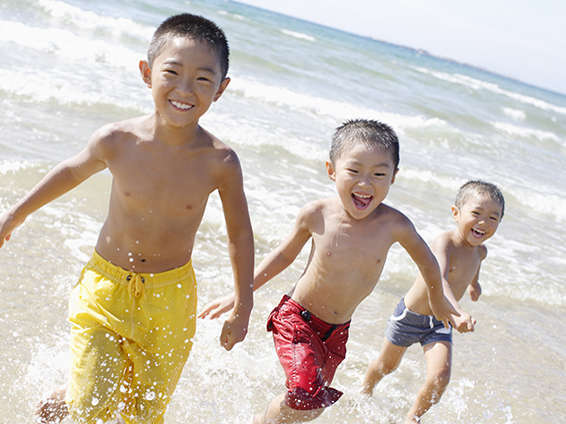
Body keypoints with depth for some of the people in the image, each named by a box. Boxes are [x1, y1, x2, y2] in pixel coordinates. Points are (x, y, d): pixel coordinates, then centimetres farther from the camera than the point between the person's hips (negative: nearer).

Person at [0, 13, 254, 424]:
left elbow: (240, 232, -1)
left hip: (170, 298, 1)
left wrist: (243, 307, 5)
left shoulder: (220, 162, -17)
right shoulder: (117, 141, -17)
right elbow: (73, 171, 6)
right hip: (106, 285, -1)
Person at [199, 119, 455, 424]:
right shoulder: (317, 215, -18)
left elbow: (427, 261, 3)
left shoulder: (394, 225, -18)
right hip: (297, 318, -3)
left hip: (337, 331, 3)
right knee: (308, 399, -21)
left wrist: (438, 301, 21)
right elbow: (285, 254, 0)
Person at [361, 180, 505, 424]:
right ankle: (366, 391, 52)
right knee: (387, 365, 19)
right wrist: (457, 312, -64)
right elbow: (438, 280, -48)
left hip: (439, 323, 5)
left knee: (440, 377, -15)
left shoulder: (480, 251, -5)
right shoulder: (444, 242, -30)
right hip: (410, 316, -4)